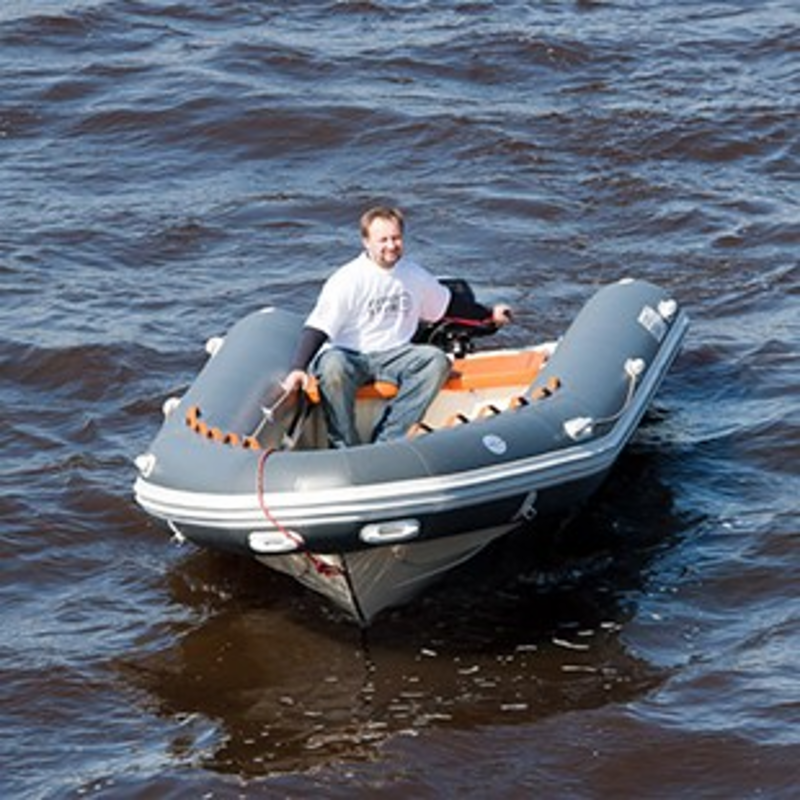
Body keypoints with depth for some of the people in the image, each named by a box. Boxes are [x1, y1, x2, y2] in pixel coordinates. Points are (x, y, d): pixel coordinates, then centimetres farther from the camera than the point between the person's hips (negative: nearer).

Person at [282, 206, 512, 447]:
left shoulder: (414, 275, 8)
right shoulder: (347, 280, -12)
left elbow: (447, 304, 27)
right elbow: (317, 328, -17)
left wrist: (489, 314, 36)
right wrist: (298, 369, -31)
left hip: (392, 357, 5)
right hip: (347, 355, -5)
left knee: (437, 361, -21)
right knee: (333, 369, -39)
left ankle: (386, 441, -27)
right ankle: (345, 448, -26)